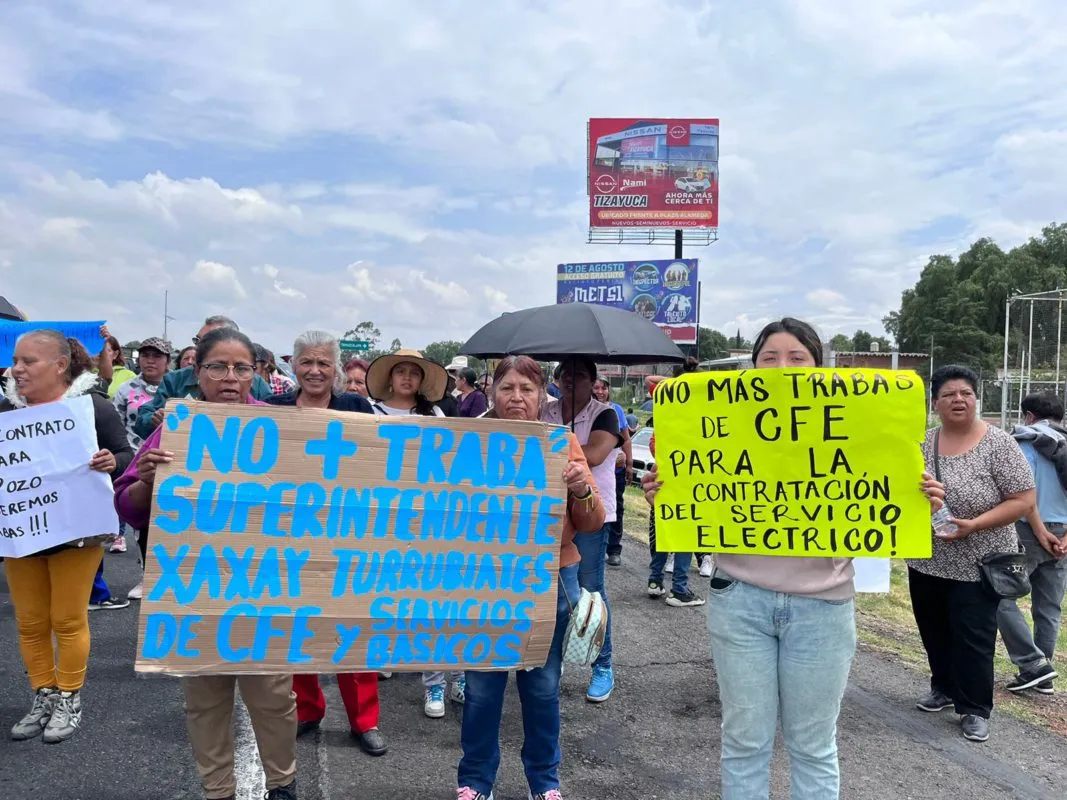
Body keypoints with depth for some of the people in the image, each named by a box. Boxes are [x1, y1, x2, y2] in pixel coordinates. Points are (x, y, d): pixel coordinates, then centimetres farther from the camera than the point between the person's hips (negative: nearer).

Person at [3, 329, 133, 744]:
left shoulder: (94, 407, -9)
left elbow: (125, 457, -7)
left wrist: (112, 462, -27)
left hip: (74, 532, -4)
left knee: (68, 620, 5)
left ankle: (69, 701, 22)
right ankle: (43, 697, 29)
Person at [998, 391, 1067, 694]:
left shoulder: (1027, 444, -8)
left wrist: (1042, 534, -12)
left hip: (1031, 532, -7)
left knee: (1000, 596, 1)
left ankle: (1033, 663, -4)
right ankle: (1043, 676, 18)